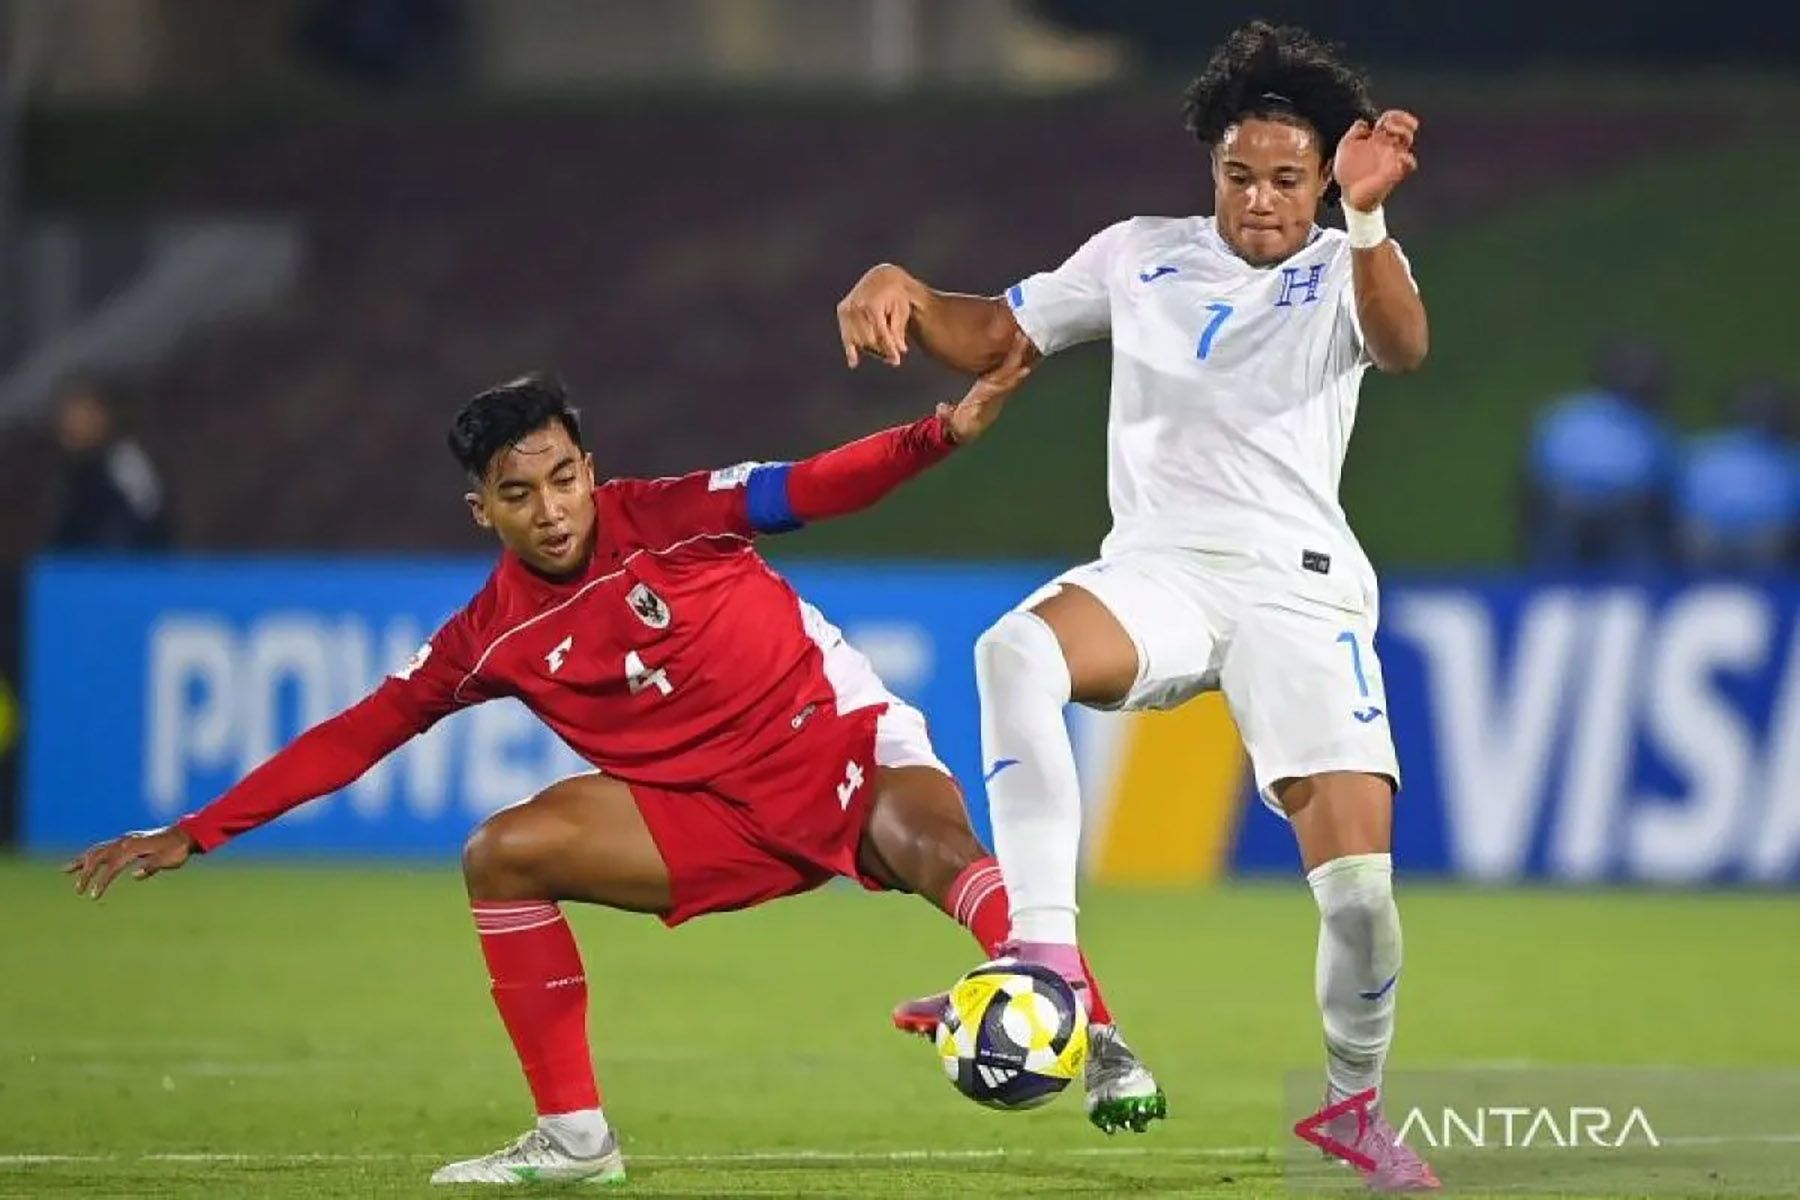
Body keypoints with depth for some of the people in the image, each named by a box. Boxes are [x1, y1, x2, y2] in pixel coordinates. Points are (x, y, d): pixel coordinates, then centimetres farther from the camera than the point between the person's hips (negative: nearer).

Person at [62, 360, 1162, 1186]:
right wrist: (194, 835, 3)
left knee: (933, 844, -35)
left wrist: (946, 431, -35)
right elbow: (359, 734, 5)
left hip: (844, 747, -4)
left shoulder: (666, 519, -10)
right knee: (505, 854, -9)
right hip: (716, 817, 5)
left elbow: (815, 488, -17)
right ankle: (574, 1138, -6)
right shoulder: (493, 635, 0)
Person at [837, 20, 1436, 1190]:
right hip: (1158, 570, 1)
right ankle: (1044, 954, -40)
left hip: (1299, 588, -1)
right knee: (1020, 648, -35)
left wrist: (1368, 220, -38)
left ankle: (1354, 1103, 16)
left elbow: (1403, 345, -19)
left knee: (1359, 881, -13)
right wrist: (904, 291, -4)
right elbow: (994, 335, 18)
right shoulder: (1140, 256, 12)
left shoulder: (1345, 271, 4)